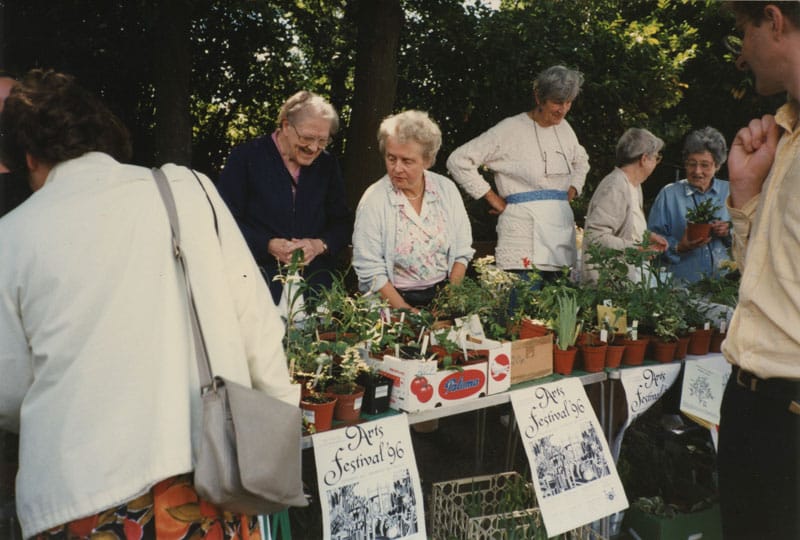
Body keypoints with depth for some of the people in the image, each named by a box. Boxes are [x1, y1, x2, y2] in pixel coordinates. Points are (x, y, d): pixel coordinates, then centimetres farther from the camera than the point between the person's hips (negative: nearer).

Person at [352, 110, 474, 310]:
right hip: (393, 300, -3)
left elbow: (462, 252, 6)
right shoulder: (373, 200, -7)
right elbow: (370, 271, -9)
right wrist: (406, 312, -15)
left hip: (444, 294, 3)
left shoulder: (446, 189, 3)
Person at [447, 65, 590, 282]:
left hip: (560, 227, 7)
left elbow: (581, 161, 35)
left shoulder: (563, 128, 14)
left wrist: (573, 190, 16)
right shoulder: (511, 129, -7)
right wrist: (493, 199, -8)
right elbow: (458, 160, -10)